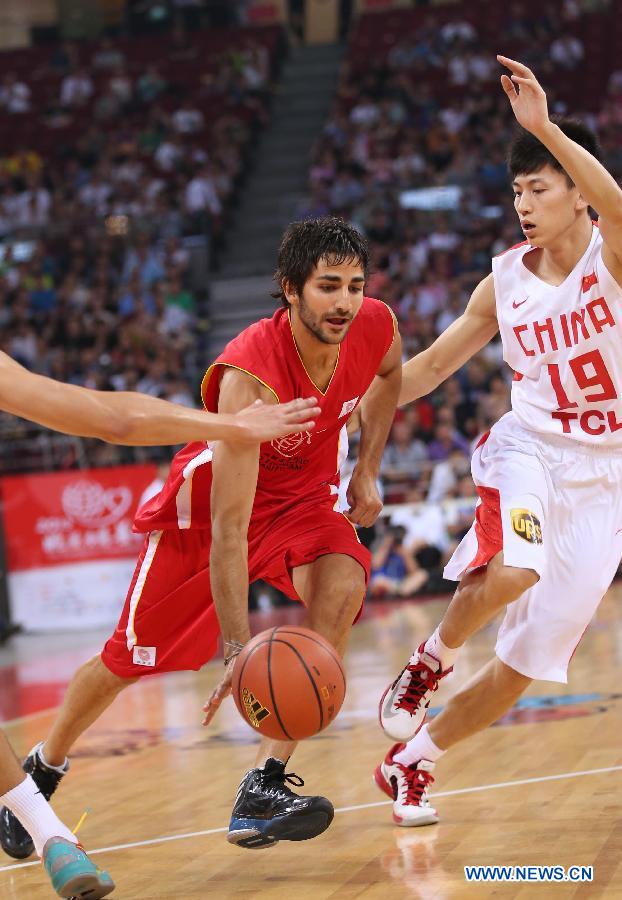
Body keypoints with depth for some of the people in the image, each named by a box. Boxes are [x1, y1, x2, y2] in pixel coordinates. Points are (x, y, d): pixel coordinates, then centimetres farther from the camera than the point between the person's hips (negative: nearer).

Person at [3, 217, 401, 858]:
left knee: (343, 585, -28)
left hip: (300, 499, 4)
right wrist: (239, 648, -44)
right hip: (206, 502, -4)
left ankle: (264, 788, -24)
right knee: (130, 658, 6)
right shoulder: (248, 376, -38)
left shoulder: (376, 327, -21)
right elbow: (228, 527, -40)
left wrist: (367, 470, 1)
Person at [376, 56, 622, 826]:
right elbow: (431, 366, 11)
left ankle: (409, 762, 20)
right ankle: (430, 661, -5)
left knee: (523, 661, 1)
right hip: (530, 449, 1)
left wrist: (546, 127, -45)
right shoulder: (505, 281, 1)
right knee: (507, 574, -35)